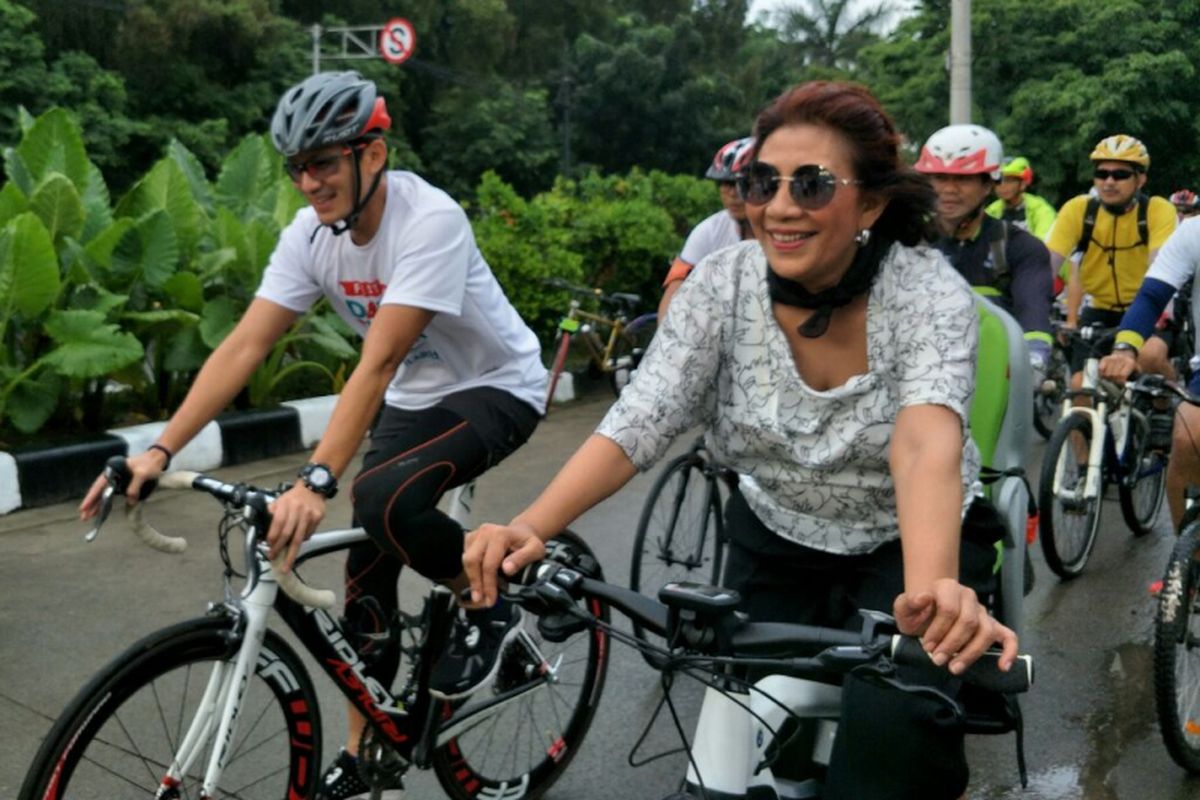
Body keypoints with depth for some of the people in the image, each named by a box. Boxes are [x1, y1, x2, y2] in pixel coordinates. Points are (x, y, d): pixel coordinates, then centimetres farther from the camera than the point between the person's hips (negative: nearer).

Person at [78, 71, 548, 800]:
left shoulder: (430, 221, -29)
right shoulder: (309, 234, -10)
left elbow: (378, 361, -37)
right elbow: (243, 346, -15)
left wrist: (317, 481, -43)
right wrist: (159, 451, -24)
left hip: (497, 388, -6)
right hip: (415, 398, 7)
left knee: (385, 501, -32)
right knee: (369, 570, 2)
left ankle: (492, 605, -4)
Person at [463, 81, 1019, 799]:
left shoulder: (928, 291, -21)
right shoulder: (725, 282, -14)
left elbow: (927, 439, -38)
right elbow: (638, 421, -22)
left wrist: (934, 586, -58)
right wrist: (529, 528, -38)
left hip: (906, 546, -2)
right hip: (776, 546, 3)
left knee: (898, 727, -25)